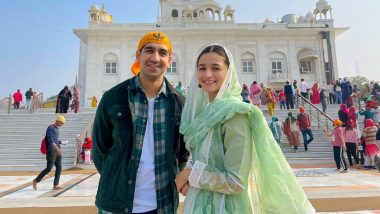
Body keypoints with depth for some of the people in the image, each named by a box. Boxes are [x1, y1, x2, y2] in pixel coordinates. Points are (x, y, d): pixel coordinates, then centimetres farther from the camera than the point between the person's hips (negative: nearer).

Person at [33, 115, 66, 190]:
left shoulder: (57, 128, 16)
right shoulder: (50, 128, -10)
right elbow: (50, 140, -20)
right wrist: (57, 149, -28)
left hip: (57, 151, 8)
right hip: (51, 151, -8)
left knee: (59, 168, 3)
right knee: (49, 168, -4)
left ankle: (56, 185, 6)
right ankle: (36, 181, 16)